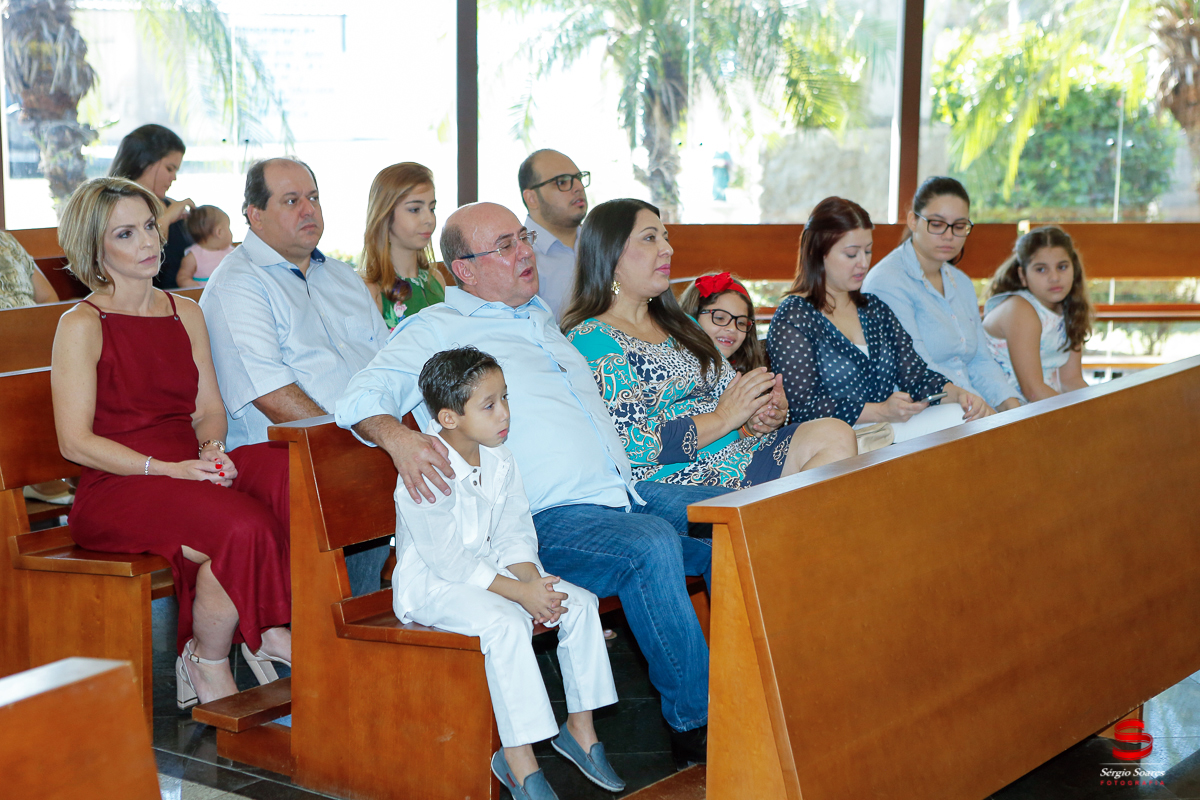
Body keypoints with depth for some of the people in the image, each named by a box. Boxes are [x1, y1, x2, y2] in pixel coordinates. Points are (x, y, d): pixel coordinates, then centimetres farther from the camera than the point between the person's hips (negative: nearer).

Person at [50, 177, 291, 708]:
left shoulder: (186, 314, 18)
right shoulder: (81, 326, -2)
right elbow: (75, 442, -8)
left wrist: (212, 448, -9)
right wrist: (167, 468, -18)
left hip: (189, 472, 5)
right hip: (115, 490, -5)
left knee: (285, 472, -28)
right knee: (241, 528, -32)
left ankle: (274, 630, -13)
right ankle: (209, 665, -8)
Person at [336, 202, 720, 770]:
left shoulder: (542, 319, 25)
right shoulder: (436, 330, 3)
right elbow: (361, 397, -9)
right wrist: (399, 438, -31)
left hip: (626, 490, 7)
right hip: (546, 520, -7)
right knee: (651, 546, -34)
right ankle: (693, 722, -23)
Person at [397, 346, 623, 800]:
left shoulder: (500, 462, 2)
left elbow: (513, 537, 2)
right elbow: (449, 559, -25)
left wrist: (534, 582, -18)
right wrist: (520, 592, -26)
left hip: (492, 572, 8)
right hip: (430, 585, -8)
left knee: (580, 602, -6)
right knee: (504, 622, -34)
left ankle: (580, 727, 6)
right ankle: (518, 759, -27)